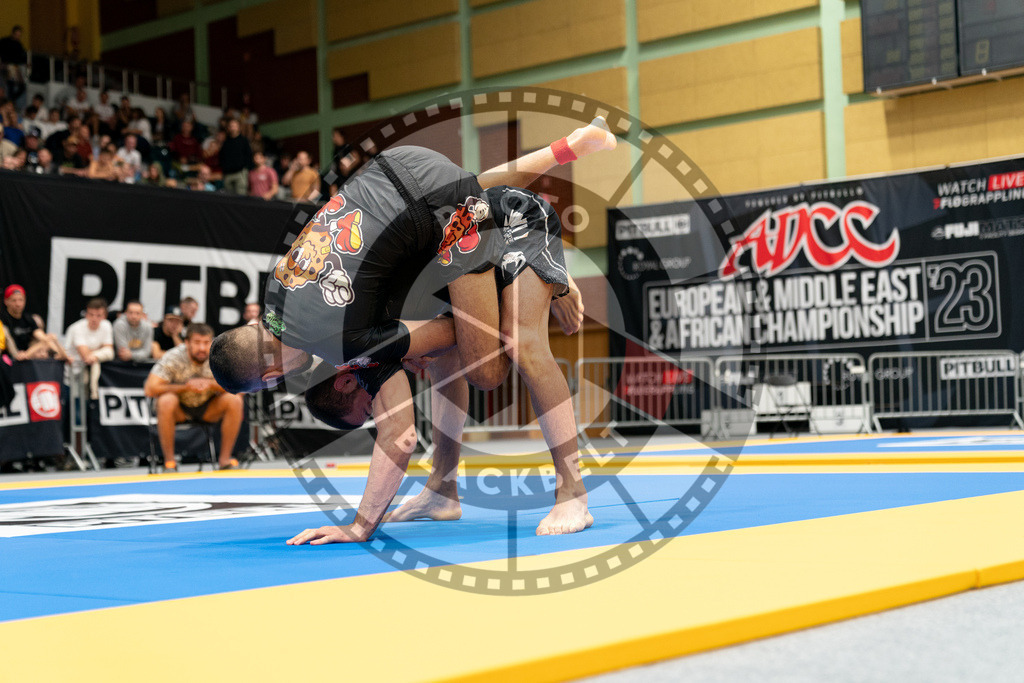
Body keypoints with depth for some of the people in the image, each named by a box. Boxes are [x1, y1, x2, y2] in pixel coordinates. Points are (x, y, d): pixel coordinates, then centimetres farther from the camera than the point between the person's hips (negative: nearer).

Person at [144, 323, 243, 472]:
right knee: (166, 401, -35)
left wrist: (211, 384, -33)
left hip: (208, 409, 2)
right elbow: (150, 389, -26)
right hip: (179, 410, -2)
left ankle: (225, 459, -14)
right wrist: (185, 387, -32)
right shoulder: (173, 358, -20)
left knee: (235, 401, -24)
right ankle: (169, 462, -22)